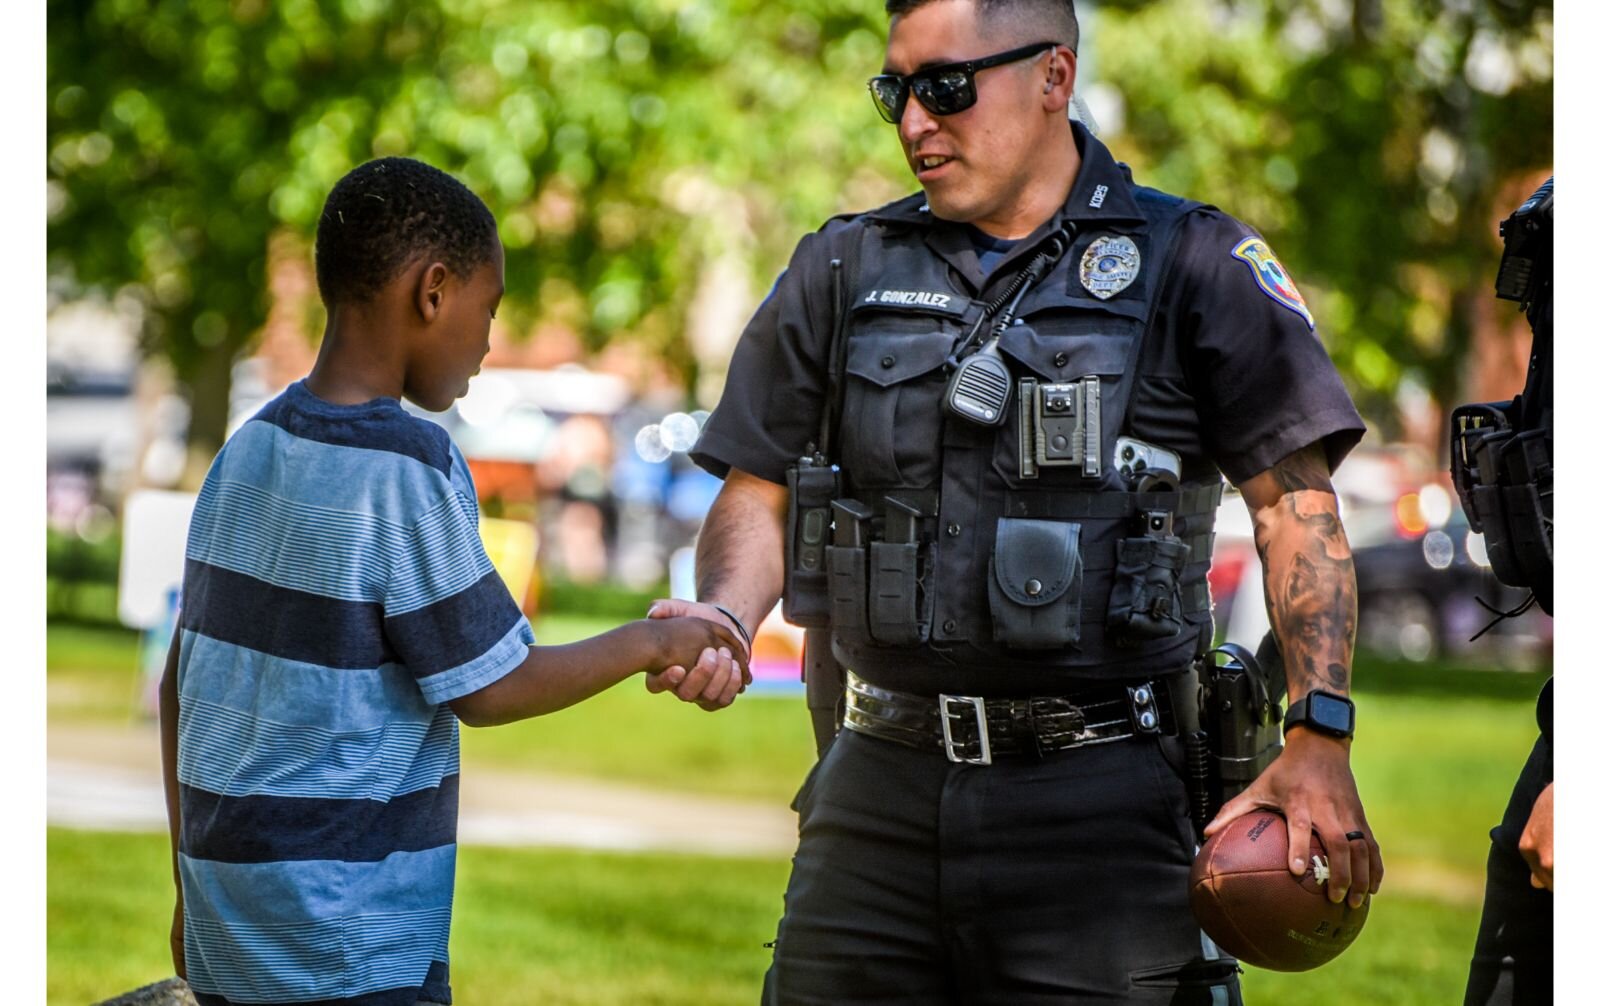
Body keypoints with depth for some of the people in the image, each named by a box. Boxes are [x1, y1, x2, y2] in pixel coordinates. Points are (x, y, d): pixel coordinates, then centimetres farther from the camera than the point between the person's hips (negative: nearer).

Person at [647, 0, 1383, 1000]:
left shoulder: (1196, 268, 1)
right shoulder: (842, 272, 11)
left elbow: (1295, 502, -1)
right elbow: (760, 490, 12)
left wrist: (1320, 737, -11)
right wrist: (722, 618, -10)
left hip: (1097, 801, -3)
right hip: (881, 785, 3)